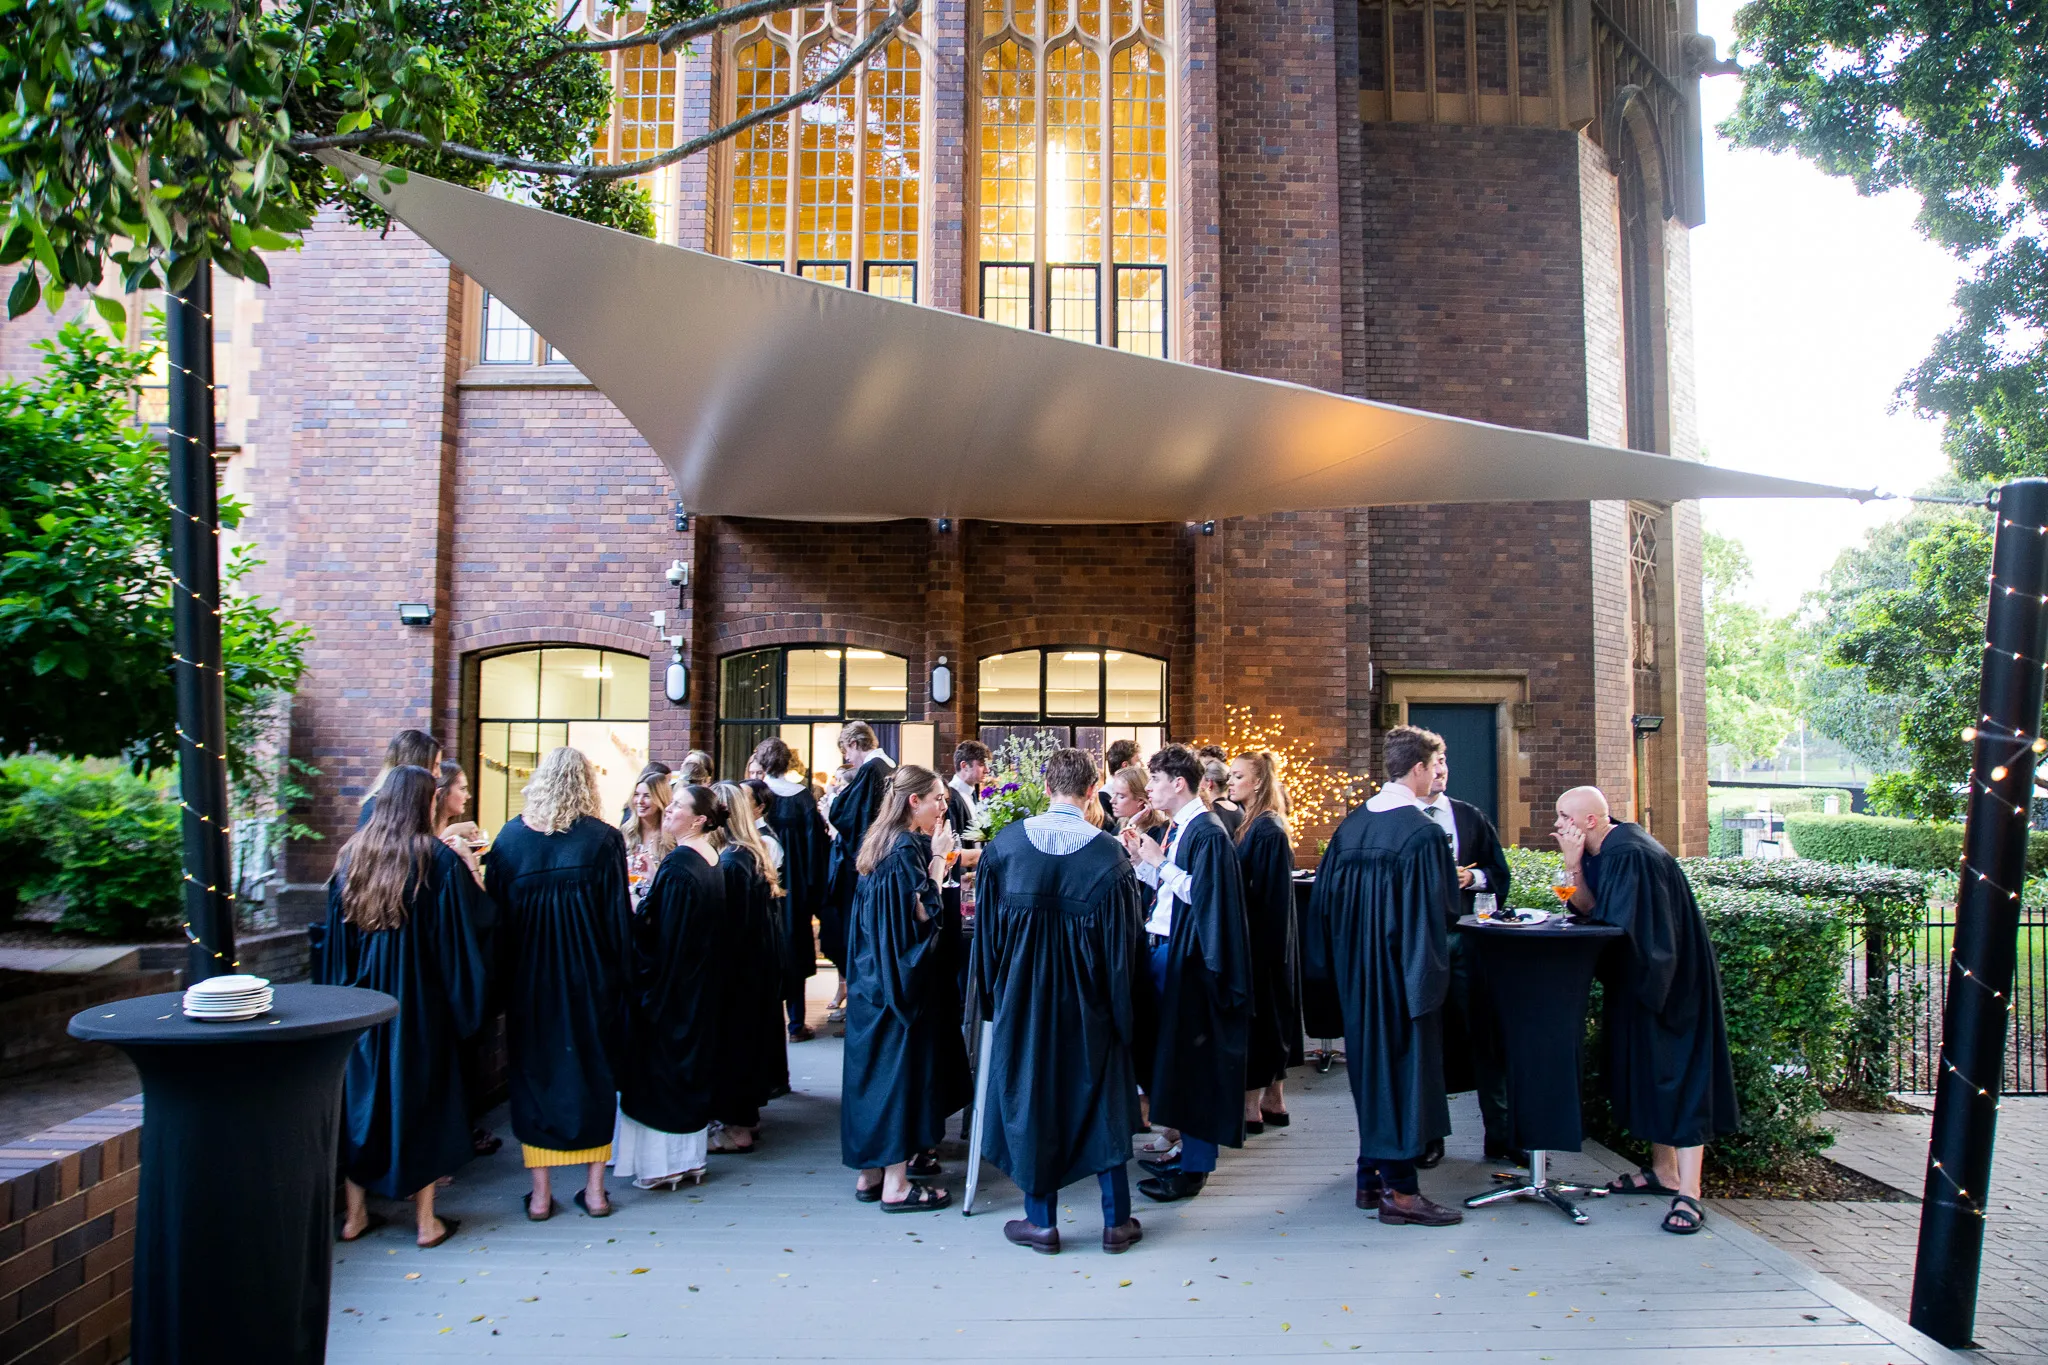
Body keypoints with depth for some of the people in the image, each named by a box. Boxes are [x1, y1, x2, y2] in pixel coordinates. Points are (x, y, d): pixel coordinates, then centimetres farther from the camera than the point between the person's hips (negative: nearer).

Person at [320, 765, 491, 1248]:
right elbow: (477, 919, -10)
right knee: (421, 1096, 6)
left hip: (359, 995, 4)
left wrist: (345, 988, 16)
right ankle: (425, 1220, 11)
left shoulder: (352, 854, 1)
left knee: (361, 1092, 14)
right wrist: (472, 878, 7)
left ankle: (355, 1214, 22)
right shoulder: (436, 857, -12)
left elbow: (336, 933, 7)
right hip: (418, 1000, -4)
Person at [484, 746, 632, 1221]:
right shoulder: (603, 839, -8)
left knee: (534, 1071, 12)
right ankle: (594, 1188, 16)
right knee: (593, 1070, 11)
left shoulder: (510, 835, -2)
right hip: (591, 976, -1)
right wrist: (622, 975, 2)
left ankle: (541, 1193, 15)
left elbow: (493, 908, 3)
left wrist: (506, 975, 13)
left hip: (528, 977, 1)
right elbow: (619, 915, -7)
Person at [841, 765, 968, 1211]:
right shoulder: (907, 847, -17)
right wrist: (939, 859, -14)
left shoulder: (879, 841, 11)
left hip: (872, 975, 9)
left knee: (874, 1068, 13)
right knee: (903, 1069, -2)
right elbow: (923, 911, -21)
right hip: (903, 979, -9)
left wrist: (935, 857, 13)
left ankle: (869, 1173, 21)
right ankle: (895, 1184, 4)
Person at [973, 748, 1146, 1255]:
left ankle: (1040, 1221, 20)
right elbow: (1127, 940, -8)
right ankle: (1116, 1221, 21)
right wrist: (1121, 1001, 5)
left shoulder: (1004, 845, -8)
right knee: (1101, 1098, 14)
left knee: (1029, 1093, 13)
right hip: (1089, 1002, -1)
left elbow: (986, 927, 0)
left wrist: (992, 991, 13)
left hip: (1022, 998, 1)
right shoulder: (1110, 855, -13)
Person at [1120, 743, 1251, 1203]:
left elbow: (1203, 895, -23)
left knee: (1189, 1057, -2)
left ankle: (1194, 1168, 8)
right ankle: (1190, 1151, 27)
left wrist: (1160, 862, -18)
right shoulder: (1177, 829, 12)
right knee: (1173, 1052, 15)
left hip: (1187, 959, -9)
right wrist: (1141, 860, 6)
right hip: (1163, 950, 10)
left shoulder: (1207, 834, -15)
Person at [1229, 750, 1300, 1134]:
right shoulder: (1249, 823, 11)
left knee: (1254, 1014, -2)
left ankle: (1251, 1106, 6)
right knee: (1271, 1015, 14)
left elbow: (1259, 893, -19)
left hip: (1261, 939, -10)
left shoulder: (1267, 830, -17)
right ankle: (1274, 1101, 24)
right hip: (1265, 938, 10)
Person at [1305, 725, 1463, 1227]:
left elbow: (1325, 898, 7)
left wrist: (1340, 965, 15)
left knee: (1370, 1064, 16)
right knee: (1405, 1068, 1)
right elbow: (1443, 905, -16)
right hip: (1403, 973, -7)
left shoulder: (1351, 824, 4)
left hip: (1356, 973, 7)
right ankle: (1398, 1189, 6)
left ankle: (1371, 1175, 25)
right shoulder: (1422, 832, -17)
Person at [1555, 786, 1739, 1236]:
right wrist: (1575, 866, -15)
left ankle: (1688, 1194, -5)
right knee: (1648, 1069, 15)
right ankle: (1663, 1171, 26)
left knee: (1677, 1072, -7)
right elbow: (1589, 909, -2)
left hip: (1669, 976, -9)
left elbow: (1612, 923, -25)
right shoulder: (1600, 848, 3)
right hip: (1640, 976, 9)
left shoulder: (1631, 854, -24)